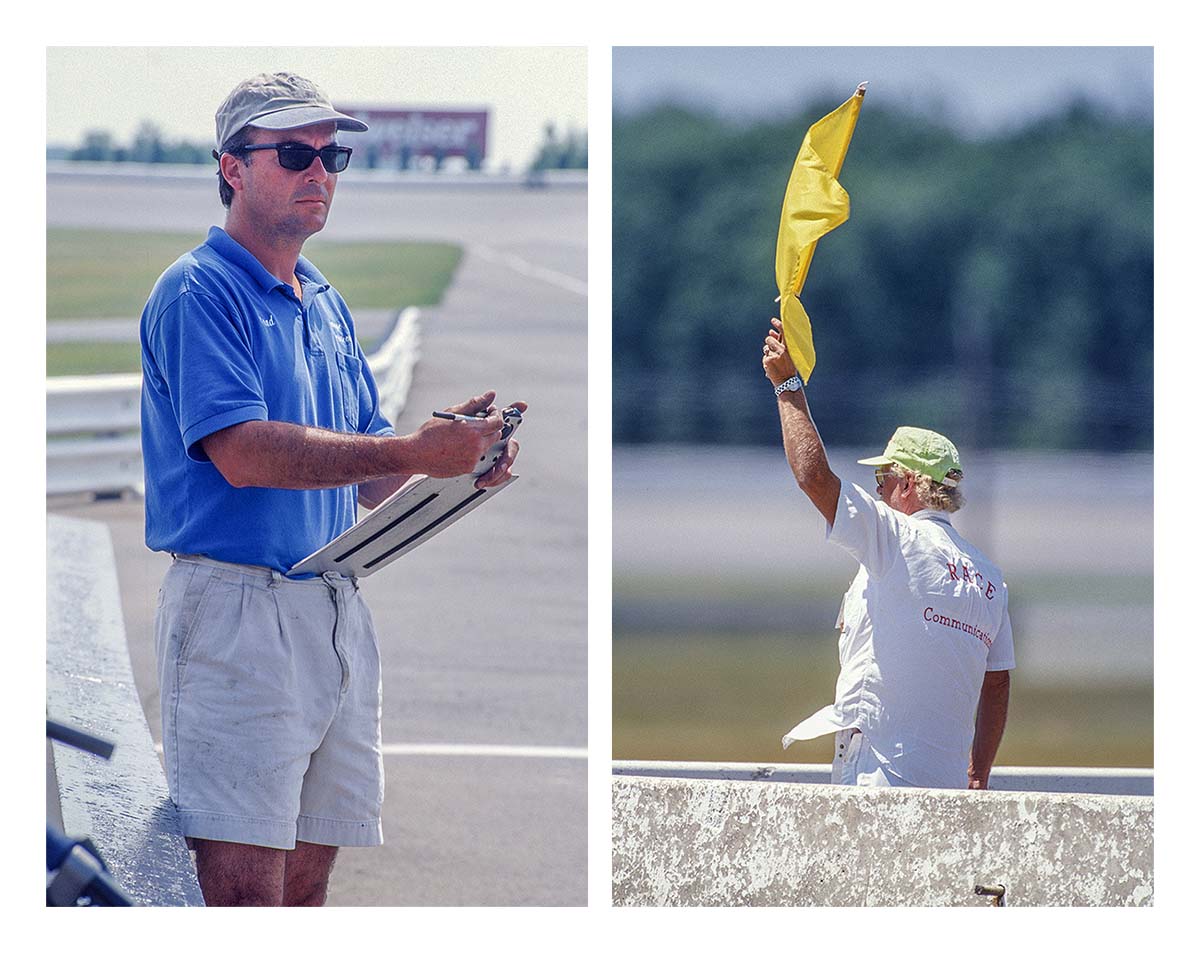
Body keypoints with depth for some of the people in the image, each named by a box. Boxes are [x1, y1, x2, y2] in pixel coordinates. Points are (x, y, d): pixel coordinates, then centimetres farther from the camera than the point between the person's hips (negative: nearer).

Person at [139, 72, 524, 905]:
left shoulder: (329, 307, 20)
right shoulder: (198, 293, -6)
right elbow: (242, 452, -19)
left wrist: (451, 443, -2)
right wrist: (413, 452, -22)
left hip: (339, 610, 8)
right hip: (238, 603, -8)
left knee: (309, 881, 7)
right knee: (246, 884, -13)